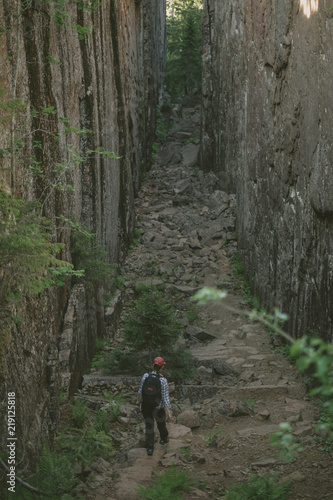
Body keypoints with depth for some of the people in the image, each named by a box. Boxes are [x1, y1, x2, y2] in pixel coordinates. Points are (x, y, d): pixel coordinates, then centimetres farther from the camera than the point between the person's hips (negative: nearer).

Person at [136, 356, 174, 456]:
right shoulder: (163, 380, -24)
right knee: (161, 423, 28)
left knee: (149, 427, 21)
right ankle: (165, 438, 54)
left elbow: (140, 390, -5)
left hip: (145, 407, 1)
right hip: (158, 408, -1)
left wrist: (139, 401, 14)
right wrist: (169, 413, -18)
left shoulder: (146, 376, -17)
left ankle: (150, 448, 23)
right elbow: (165, 397, -23)